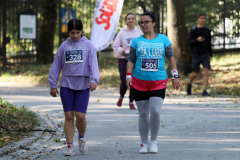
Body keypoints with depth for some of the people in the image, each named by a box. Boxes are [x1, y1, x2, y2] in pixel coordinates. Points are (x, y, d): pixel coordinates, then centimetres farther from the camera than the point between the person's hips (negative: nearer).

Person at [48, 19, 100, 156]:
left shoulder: (88, 45, 2)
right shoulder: (64, 46, 8)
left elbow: (93, 64, -6)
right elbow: (56, 66, 12)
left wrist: (94, 80, -21)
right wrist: (53, 85, 10)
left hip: (83, 85, -2)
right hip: (67, 85, 2)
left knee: (80, 116, -7)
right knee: (69, 116, 0)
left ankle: (81, 138, 22)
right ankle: (70, 146, 6)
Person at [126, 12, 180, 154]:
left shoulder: (163, 39, 7)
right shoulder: (137, 41, 8)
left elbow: (171, 57, 8)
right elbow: (131, 60, 8)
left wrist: (175, 76, 3)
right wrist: (129, 76, -5)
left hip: (158, 82, -1)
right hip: (139, 82, 1)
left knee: (155, 112, -14)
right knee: (143, 114, 4)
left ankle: (154, 142, 4)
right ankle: (144, 144, 14)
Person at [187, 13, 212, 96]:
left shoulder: (207, 31, 9)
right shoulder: (193, 30, -3)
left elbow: (209, 43, 16)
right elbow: (189, 42, -7)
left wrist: (210, 54, 15)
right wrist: (197, 40, -25)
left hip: (205, 54, 2)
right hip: (196, 54, -2)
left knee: (206, 71, -13)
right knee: (195, 73, 6)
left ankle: (205, 91, -14)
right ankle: (189, 84, 37)